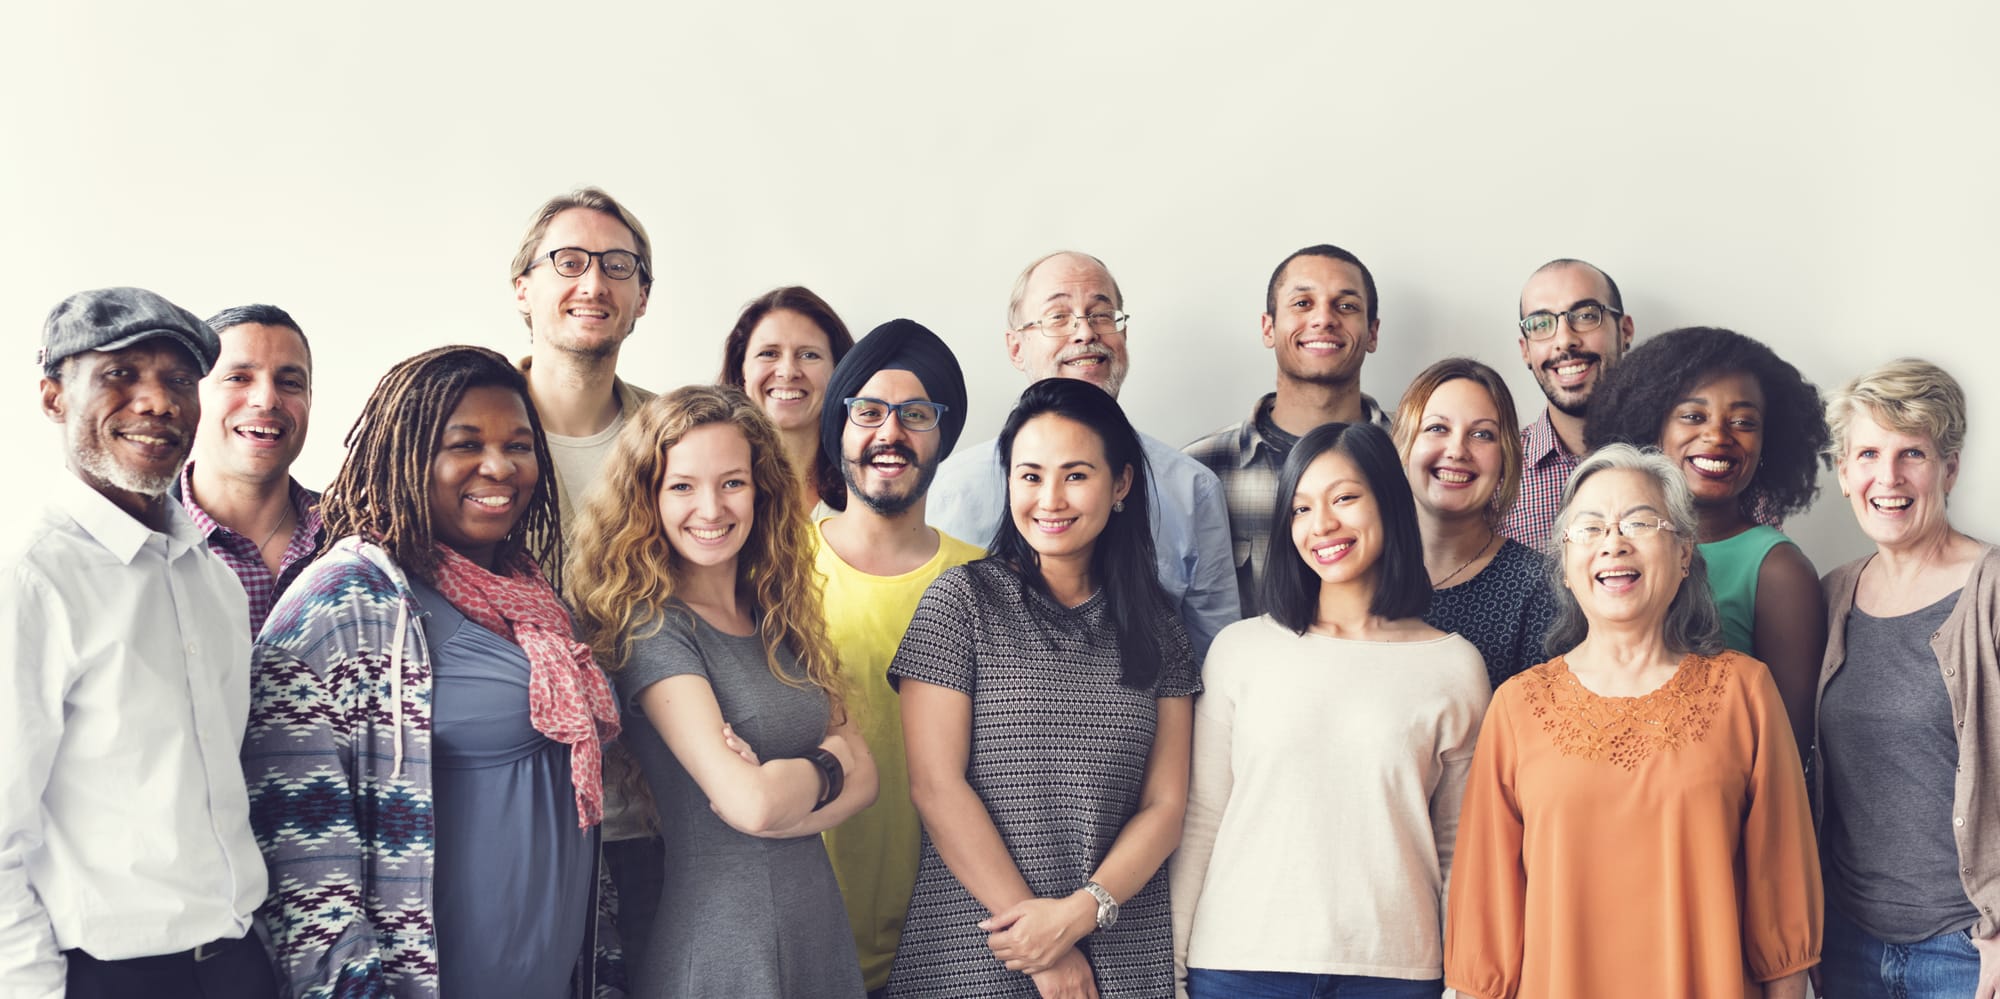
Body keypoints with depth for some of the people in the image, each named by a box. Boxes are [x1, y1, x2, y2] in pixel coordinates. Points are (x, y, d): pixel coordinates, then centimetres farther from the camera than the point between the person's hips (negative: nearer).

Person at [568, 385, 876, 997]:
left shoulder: (782, 620, 6)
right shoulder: (652, 628, -14)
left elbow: (862, 779, 2)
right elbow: (751, 803, -21)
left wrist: (780, 789, -16)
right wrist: (825, 765, -3)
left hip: (818, 921, 6)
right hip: (718, 936, -6)